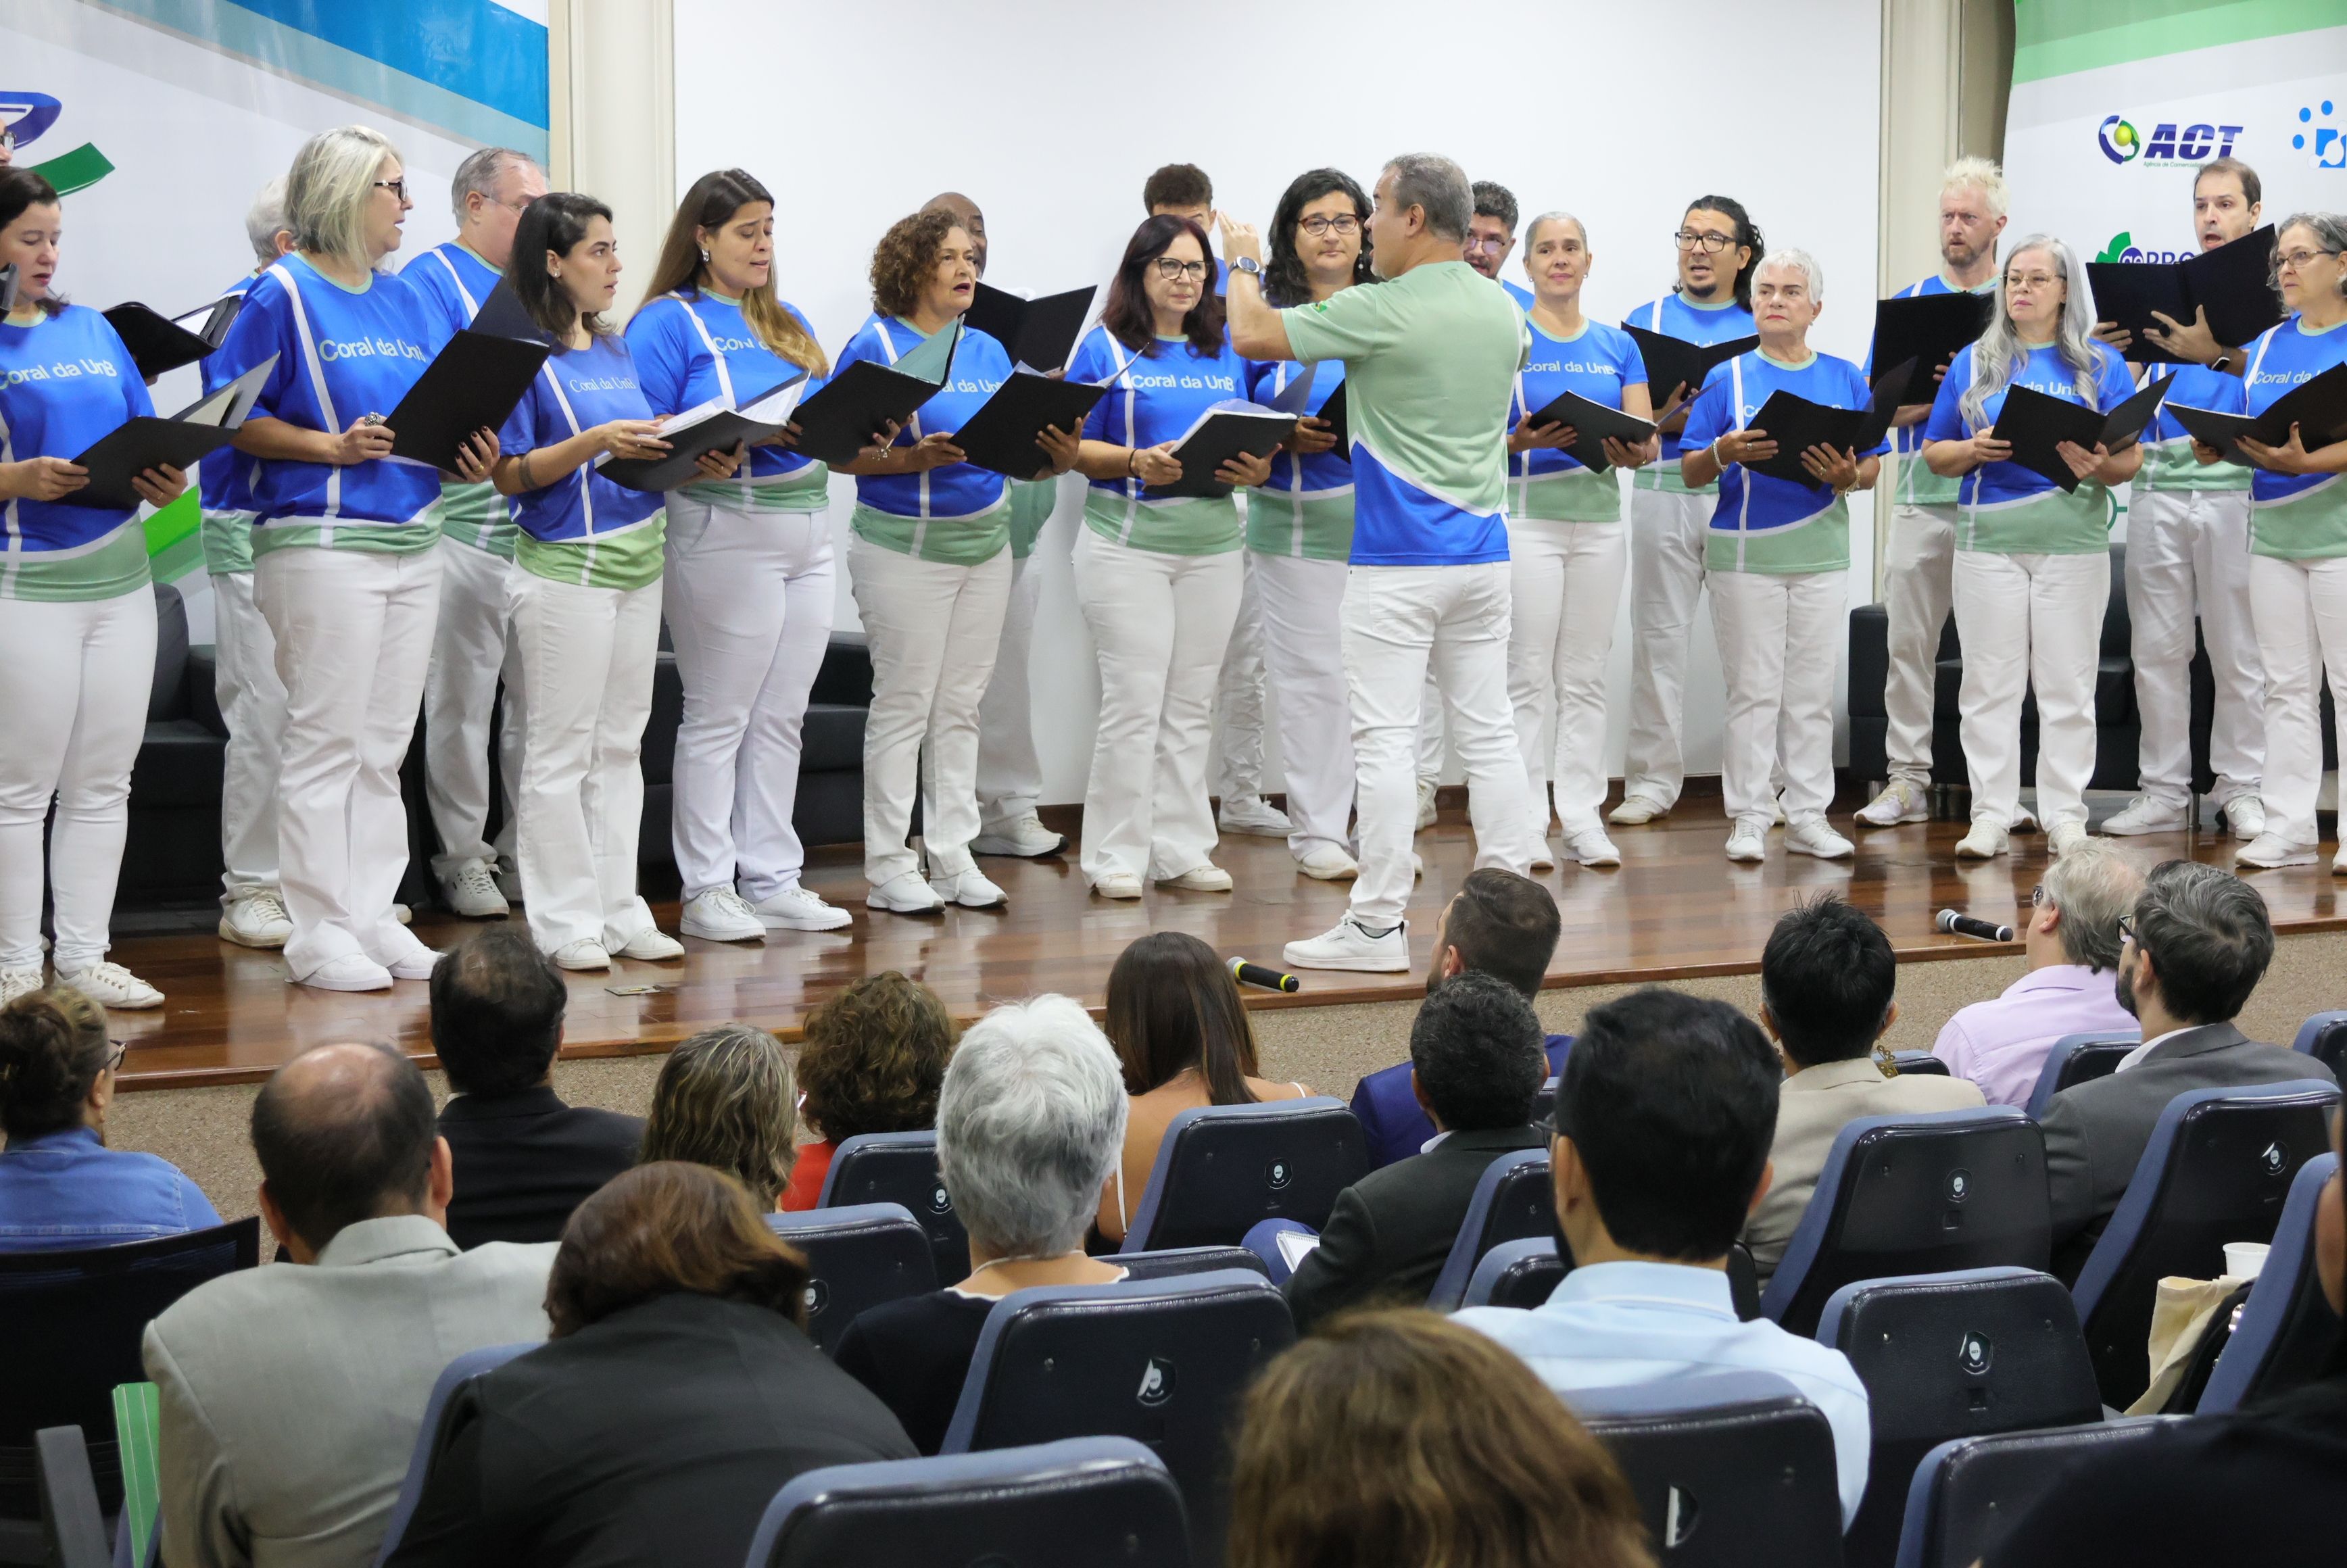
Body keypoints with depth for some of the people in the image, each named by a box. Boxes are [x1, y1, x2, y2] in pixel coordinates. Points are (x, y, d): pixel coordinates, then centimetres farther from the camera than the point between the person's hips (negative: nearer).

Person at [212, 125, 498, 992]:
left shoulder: (402, 299, 16)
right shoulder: (282, 294, -6)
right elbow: (235, 419, -10)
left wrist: (470, 454, 0)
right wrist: (332, 446, -20)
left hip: (413, 540, 7)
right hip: (323, 539, -7)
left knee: (383, 748, 11)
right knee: (326, 741, -4)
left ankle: (374, 917, 17)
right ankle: (319, 931, 2)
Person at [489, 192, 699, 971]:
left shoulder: (616, 349, 14)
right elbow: (510, 474, -13)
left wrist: (695, 464, 2)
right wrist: (596, 442, -23)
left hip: (638, 560, 8)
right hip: (566, 566, -8)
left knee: (621, 744, 11)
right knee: (561, 749, -2)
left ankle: (619, 911, 17)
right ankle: (563, 921, 4)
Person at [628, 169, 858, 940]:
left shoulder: (789, 326, 19)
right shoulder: (669, 322, -3)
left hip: (807, 532, 7)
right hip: (724, 533, -7)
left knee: (781, 718, 9)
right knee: (718, 718, -3)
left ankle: (773, 881, 15)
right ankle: (707, 891, 3)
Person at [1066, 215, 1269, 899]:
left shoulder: (1227, 351, 13)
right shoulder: (1106, 349, 0)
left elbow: (1256, 437, 16)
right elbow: (1073, 447, -4)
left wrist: (1257, 469, -7)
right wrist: (1136, 463, -20)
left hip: (1213, 542, 5)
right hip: (1129, 541, -4)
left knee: (1192, 705, 7)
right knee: (1134, 700, -6)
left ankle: (1181, 850, 14)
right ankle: (1117, 856, 2)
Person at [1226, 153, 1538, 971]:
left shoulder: (1381, 312, -14)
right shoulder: (1504, 311, 8)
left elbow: (1254, 335, -11)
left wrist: (1245, 263, 9)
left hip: (1399, 559, -7)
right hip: (1483, 551, 7)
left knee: (1386, 738, -4)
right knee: (1488, 730, 9)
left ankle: (1377, 925, -2)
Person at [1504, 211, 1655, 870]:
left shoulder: (1617, 346, 11)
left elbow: (1649, 440, 7)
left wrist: (1635, 450, -15)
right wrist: (1520, 440, -24)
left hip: (1600, 518, 4)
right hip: (1526, 517, -4)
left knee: (1586, 676, 7)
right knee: (1528, 677, -5)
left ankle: (1584, 817, 11)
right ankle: (1526, 822, 0)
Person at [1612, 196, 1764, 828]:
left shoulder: (1763, 328, 11)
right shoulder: (1646, 321, 10)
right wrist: (1666, 420, -13)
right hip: (1663, 491, 0)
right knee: (1659, 634, 0)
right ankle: (1653, 780, 7)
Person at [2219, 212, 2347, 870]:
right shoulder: (2267, 345, 15)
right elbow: (2245, 431, 15)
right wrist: (2216, 446, -6)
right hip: (2273, 531, 6)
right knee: (2287, 686, 7)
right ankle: (2288, 827, 10)